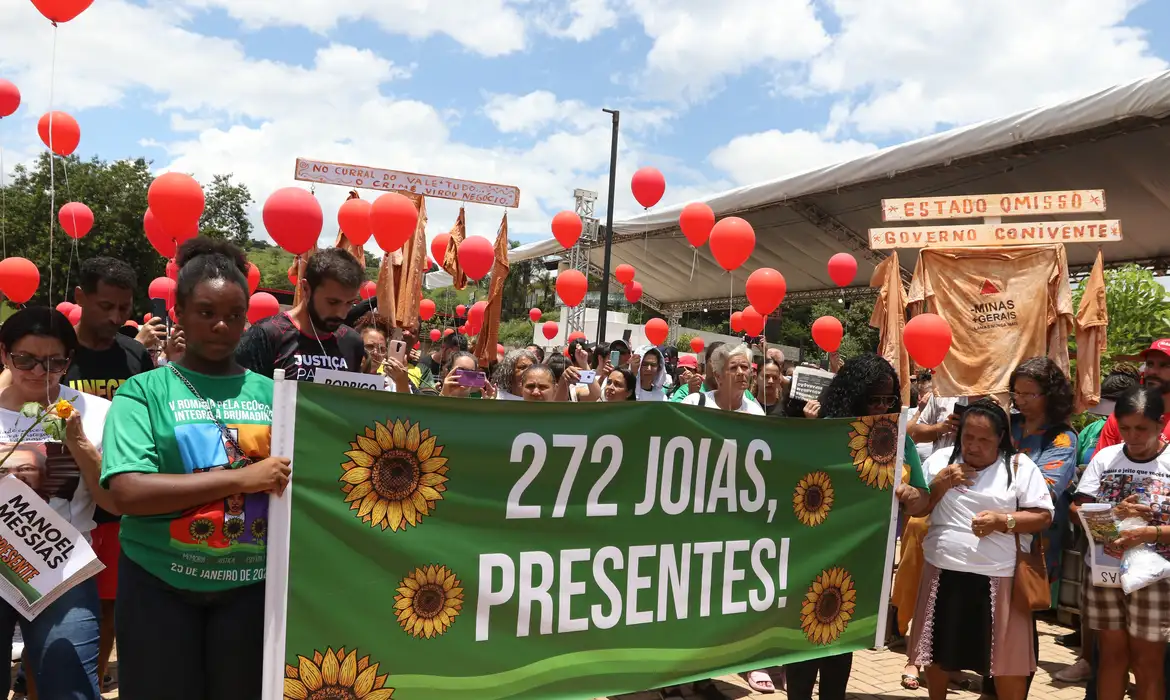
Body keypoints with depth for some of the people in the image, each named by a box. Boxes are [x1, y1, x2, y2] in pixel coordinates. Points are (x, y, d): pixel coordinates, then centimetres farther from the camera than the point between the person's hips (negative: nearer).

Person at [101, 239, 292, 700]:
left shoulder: (270, 393, 4)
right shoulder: (144, 391, -4)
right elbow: (127, 492, -16)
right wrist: (243, 478, -20)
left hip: (252, 583, 2)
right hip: (160, 583, -2)